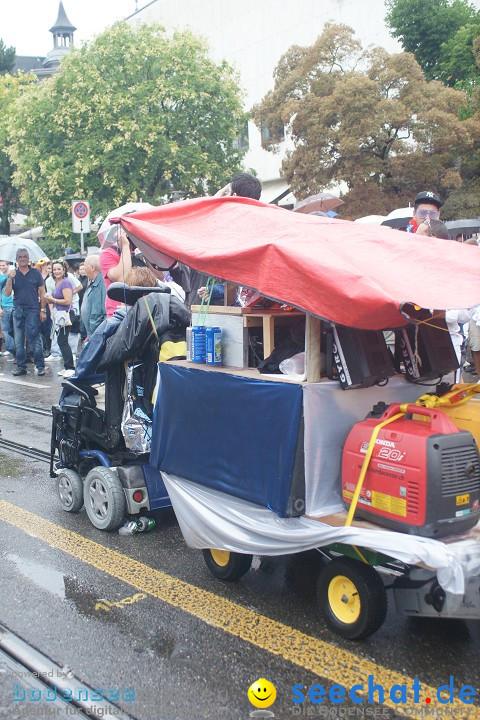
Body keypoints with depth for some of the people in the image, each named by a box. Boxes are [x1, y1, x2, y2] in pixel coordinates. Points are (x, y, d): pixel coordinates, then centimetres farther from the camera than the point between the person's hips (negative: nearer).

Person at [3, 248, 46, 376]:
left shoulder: (35, 273, 2)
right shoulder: (13, 274, 7)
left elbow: (42, 292, 3)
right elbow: (7, 293, 1)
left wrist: (43, 310, -2)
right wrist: (10, 279, -13)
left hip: (32, 310, -3)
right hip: (18, 311, 3)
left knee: (33, 340, -7)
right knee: (18, 341, 6)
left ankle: (40, 366, 1)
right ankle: (21, 367, 13)